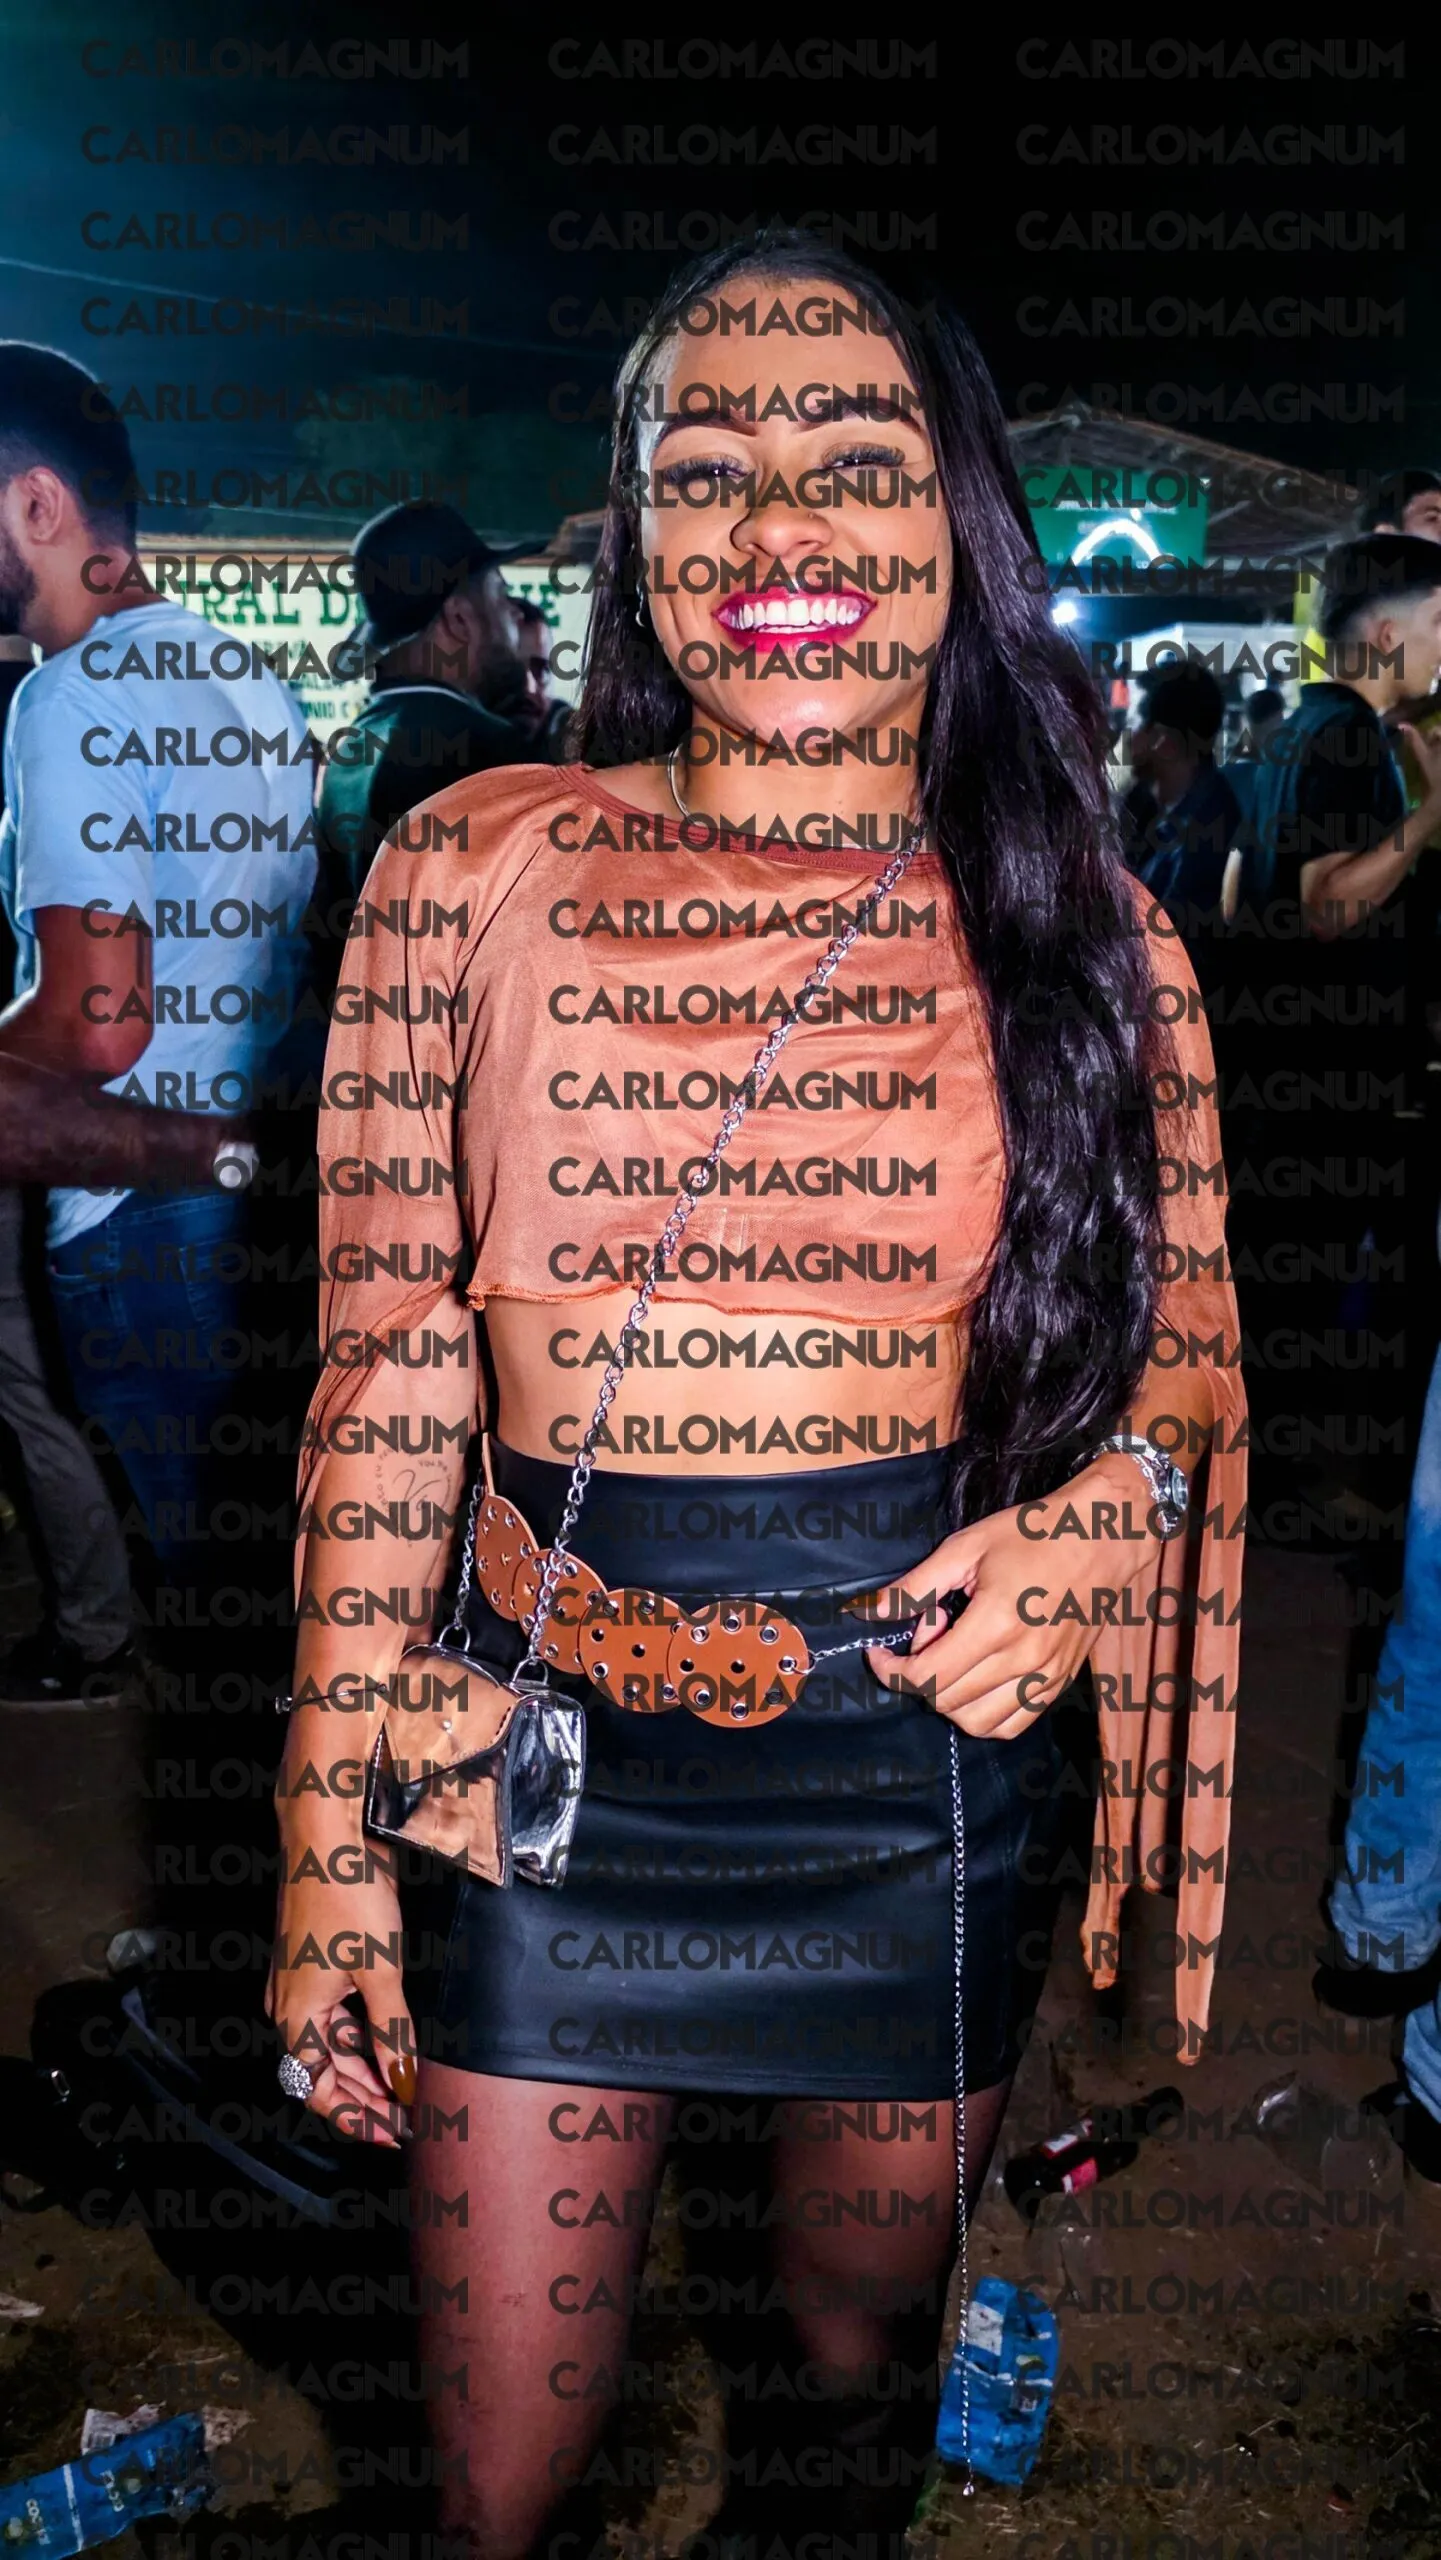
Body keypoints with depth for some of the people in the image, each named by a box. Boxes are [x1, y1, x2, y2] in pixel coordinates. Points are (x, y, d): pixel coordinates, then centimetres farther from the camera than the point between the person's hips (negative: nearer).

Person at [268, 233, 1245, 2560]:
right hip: (539, 1764, 0)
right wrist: (330, 1834, -1)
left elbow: (1188, 1330, 11)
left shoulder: (1071, 932, -1)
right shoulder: (479, 870, -4)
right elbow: (387, 1369, -2)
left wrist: (1107, 1502, -12)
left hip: (915, 1780, 1)